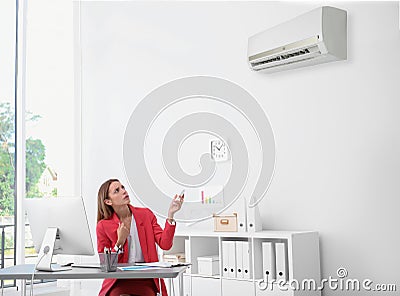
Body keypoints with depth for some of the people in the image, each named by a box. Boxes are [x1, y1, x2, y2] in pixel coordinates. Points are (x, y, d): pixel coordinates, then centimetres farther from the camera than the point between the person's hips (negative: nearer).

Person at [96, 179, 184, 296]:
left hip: (146, 280, 1)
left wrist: (170, 214, -15)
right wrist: (119, 243, -10)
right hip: (118, 281, -1)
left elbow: (165, 244, -5)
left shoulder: (145, 214, 6)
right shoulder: (103, 226, 1)